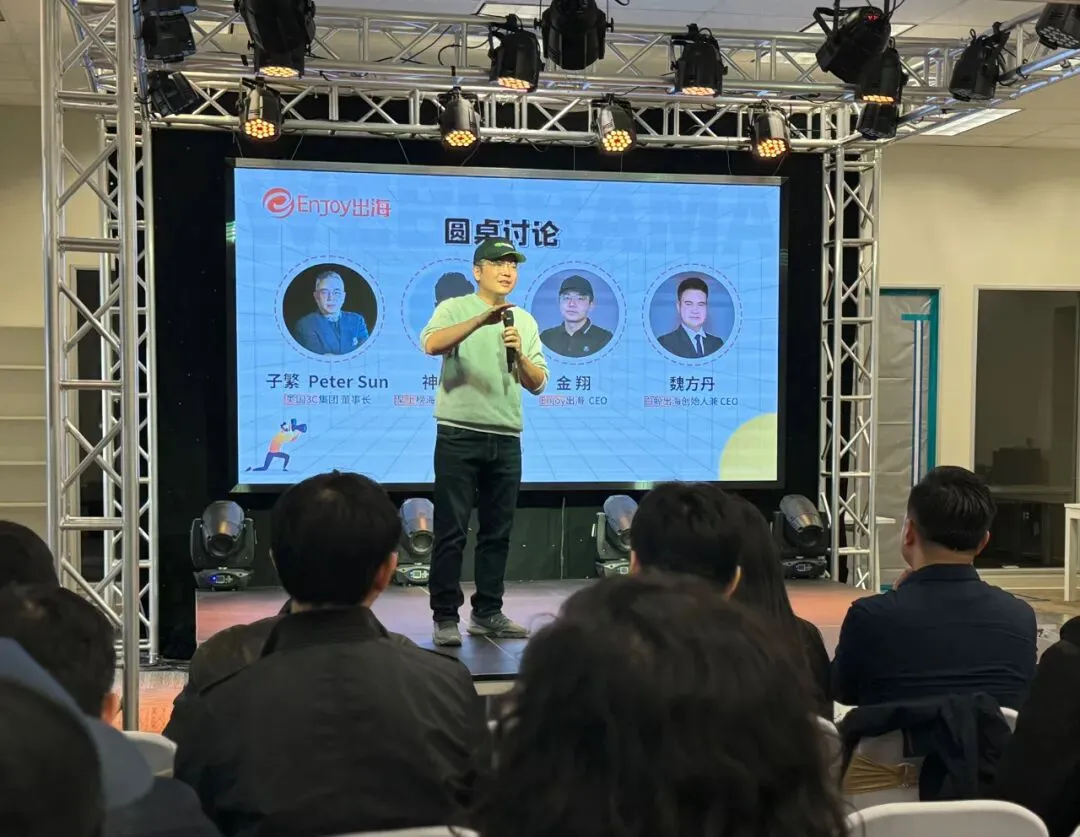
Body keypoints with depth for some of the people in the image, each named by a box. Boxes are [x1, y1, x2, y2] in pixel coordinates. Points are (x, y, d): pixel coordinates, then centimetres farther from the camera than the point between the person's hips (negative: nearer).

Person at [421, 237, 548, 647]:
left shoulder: (525, 321, 14)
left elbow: (538, 384, 8)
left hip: (506, 439, 5)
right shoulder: (455, 309, 2)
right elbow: (431, 344, -20)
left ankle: (487, 613, 18)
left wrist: (519, 355, -11)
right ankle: (445, 617, 4)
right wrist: (482, 319, -28)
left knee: (497, 533, 9)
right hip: (459, 435, -4)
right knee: (451, 531, -2)